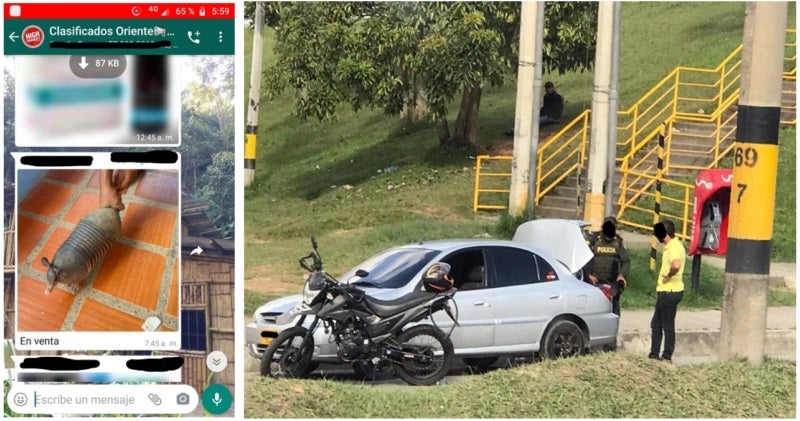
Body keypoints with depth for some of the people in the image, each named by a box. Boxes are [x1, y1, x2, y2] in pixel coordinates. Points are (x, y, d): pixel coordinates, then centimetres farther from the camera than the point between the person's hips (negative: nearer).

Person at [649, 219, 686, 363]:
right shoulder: (672, 245, 13)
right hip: (665, 291, 10)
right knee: (656, 324, 16)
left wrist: (668, 276, -23)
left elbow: (676, 265, -39)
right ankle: (654, 354, 23)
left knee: (667, 326, -1)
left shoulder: (674, 247, -19)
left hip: (670, 292, -10)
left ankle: (667, 356, 7)